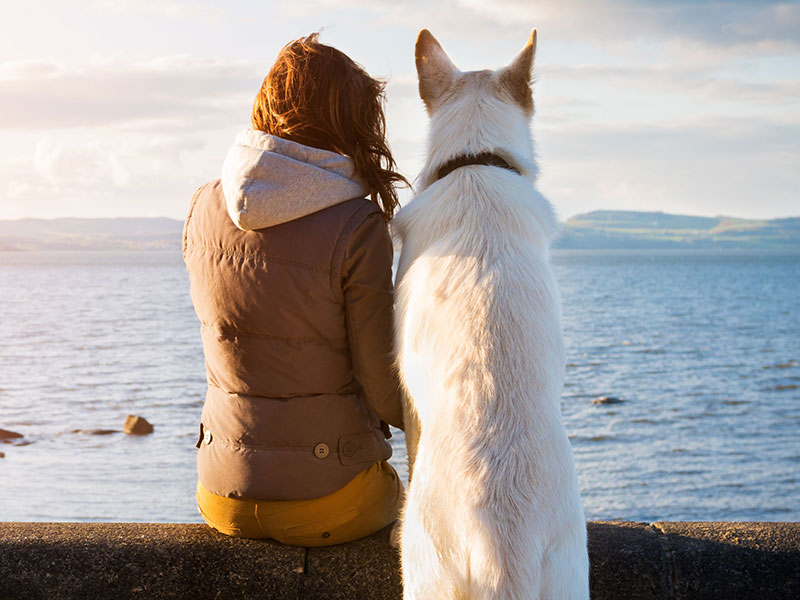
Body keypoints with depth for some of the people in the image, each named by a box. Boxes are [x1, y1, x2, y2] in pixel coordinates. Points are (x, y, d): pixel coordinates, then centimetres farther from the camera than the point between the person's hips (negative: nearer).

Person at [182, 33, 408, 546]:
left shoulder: (205, 210, -3)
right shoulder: (358, 228, -18)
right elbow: (384, 388, -12)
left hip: (225, 495, 4)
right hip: (328, 501, -4)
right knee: (404, 501, 32)